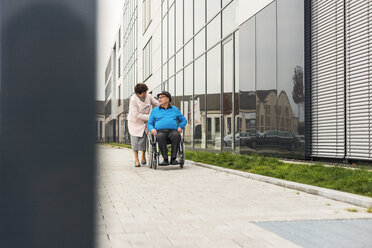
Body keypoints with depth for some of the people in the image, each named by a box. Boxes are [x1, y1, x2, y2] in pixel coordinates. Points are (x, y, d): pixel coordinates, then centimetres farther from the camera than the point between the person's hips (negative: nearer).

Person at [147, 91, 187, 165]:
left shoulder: (175, 109, 20)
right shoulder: (154, 111, 18)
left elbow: (184, 120, 23)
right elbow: (149, 124, 17)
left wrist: (180, 127, 2)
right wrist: (152, 129, -7)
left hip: (172, 131, 1)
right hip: (160, 132, 0)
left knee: (176, 135, -37)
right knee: (160, 137, -39)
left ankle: (173, 159, -34)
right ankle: (165, 159, -34)